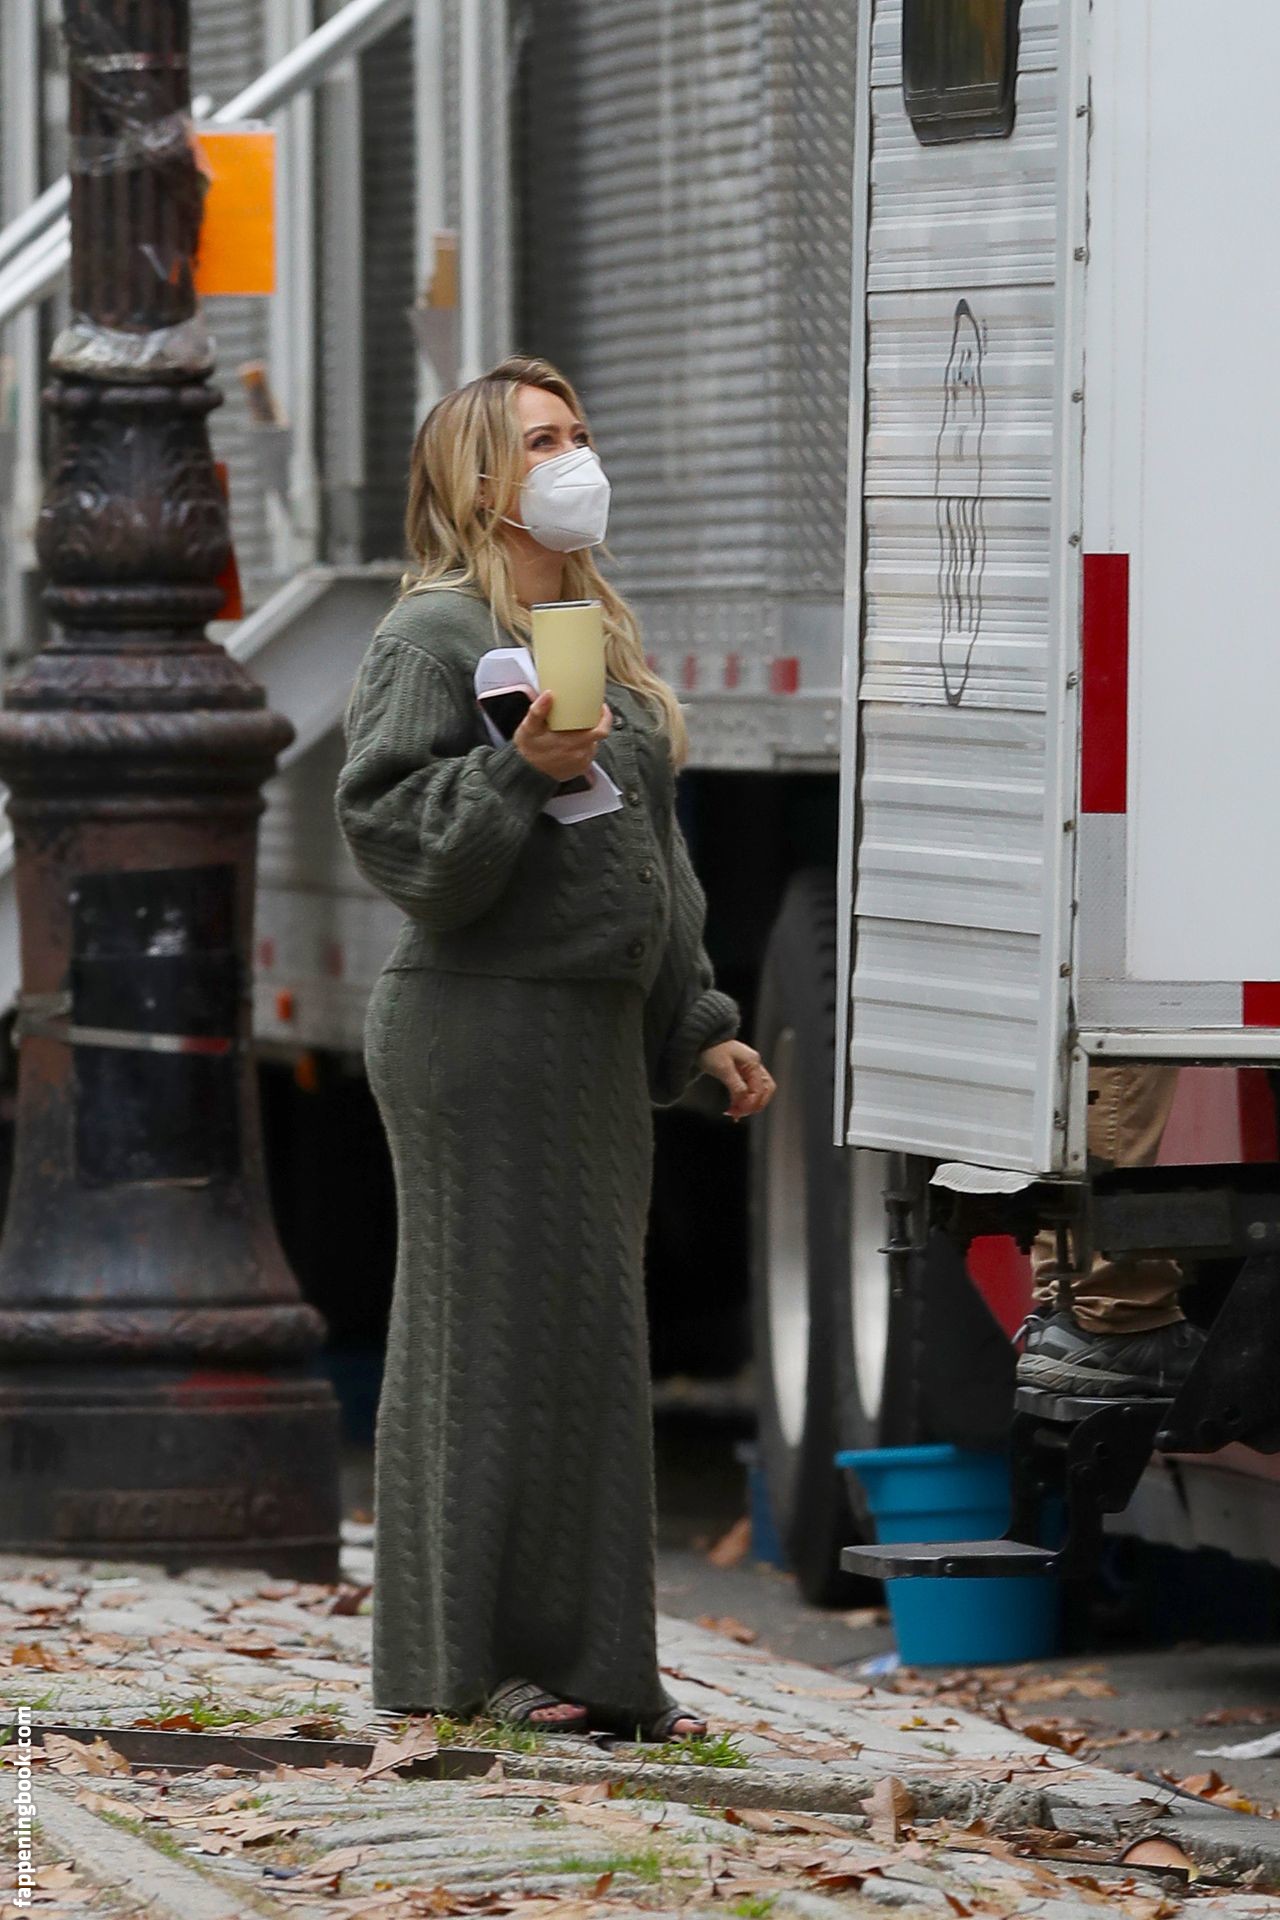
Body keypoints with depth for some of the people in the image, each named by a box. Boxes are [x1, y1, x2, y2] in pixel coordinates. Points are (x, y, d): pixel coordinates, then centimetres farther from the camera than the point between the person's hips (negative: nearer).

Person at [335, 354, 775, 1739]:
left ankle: (586, 1667, 13)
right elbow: (384, 822, -15)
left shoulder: (596, 635, 19)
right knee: (500, 1325, -6)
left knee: (589, 1336, 9)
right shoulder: (433, 635, -7)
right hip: (482, 1028, -9)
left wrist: (696, 1027, 20)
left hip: (597, 1035, 9)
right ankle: (478, 1659, -1)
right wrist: (521, 769, -27)